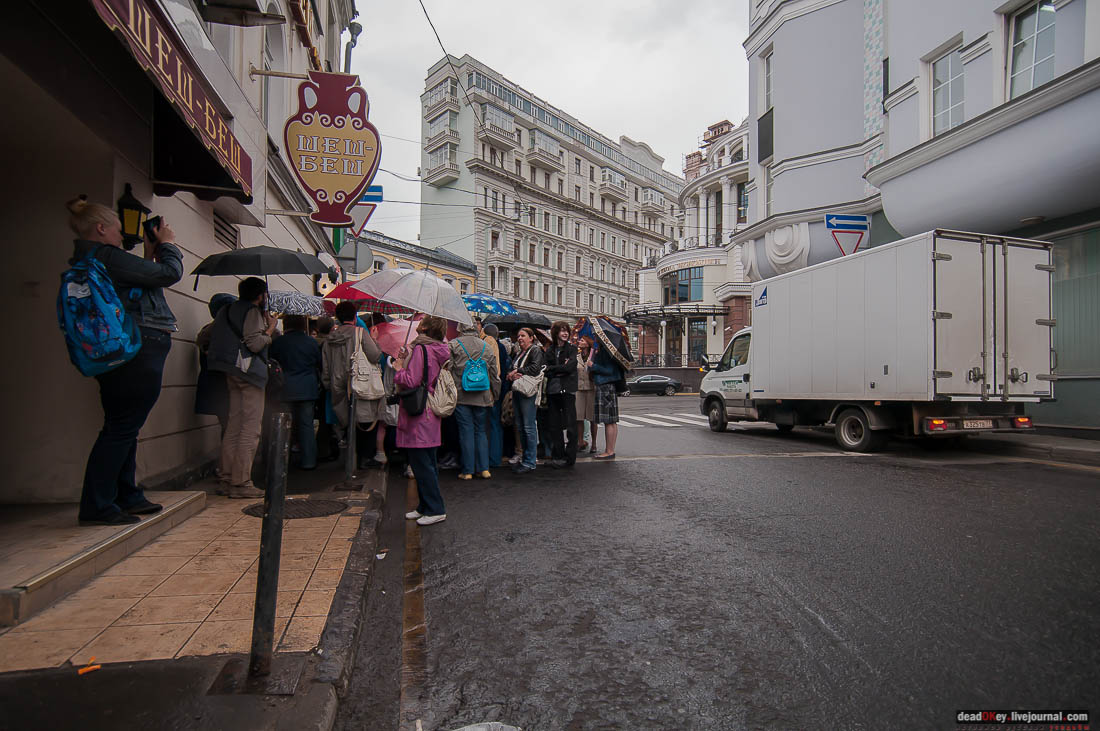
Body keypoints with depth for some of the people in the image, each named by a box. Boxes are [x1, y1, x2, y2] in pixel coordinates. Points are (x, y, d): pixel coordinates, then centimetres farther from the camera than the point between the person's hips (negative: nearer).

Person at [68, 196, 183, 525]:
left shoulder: (88, 261, 18)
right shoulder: (107, 257, -12)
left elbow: (142, 280, 21)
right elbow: (168, 274, -13)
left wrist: (149, 253, 20)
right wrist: (168, 244, 4)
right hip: (139, 352, -11)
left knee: (123, 427, 16)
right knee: (122, 428, -5)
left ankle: (127, 497, 26)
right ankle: (96, 506, 0)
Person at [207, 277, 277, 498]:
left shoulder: (230, 310, 20)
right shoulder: (253, 311, -7)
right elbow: (255, 344, -17)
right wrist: (271, 327, -2)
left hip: (232, 373, 9)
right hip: (249, 371, -9)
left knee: (234, 426, 11)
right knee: (251, 428, -7)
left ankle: (228, 480, 15)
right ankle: (241, 482, -7)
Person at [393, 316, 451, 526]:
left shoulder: (420, 349, -16)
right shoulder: (437, 351, 11)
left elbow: (411, 382, -21)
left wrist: (399, 369, -4)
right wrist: (406, 361, 10)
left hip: (418, 416, -9)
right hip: (430, 415, 9)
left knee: (421, 464, -2)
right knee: (427, 463, 16)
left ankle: (436, 510, 4)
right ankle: (425, 506, 26)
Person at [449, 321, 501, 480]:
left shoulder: (453, 345, -1)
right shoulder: (486, 347, 8)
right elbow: (495, 374, 11)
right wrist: (495, 395, 19)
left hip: (461, 395, -2)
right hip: (482, 397, 3)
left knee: (466, 431, 2)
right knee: (481, 431, 11)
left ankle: (467, 471, 5)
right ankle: (484, 468, 10)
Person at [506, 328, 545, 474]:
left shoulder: (536, 350, -2)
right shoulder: (519, 353, 23)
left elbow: (535, 368, -17)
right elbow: (510, 370, 20)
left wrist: (518, 371, -7)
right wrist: (511, 374, -3)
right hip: (516, 391, 9)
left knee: (528, 427, -8)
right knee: (520, 426, 10)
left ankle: (530, 462, -3)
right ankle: (524, 458, 18)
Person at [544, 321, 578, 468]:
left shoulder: (572, 348, 4)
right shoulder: (549, 350, 13)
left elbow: (570, 367, -11)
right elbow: (547, 371, 3)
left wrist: (552, 369, -4)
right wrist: (561, 370, -10)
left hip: (567, 390, -3)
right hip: (552, 390, 3)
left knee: (570, 424, -2)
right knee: (554, 424, 5)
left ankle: (569, 457, 4)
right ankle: (556, 456, 14)